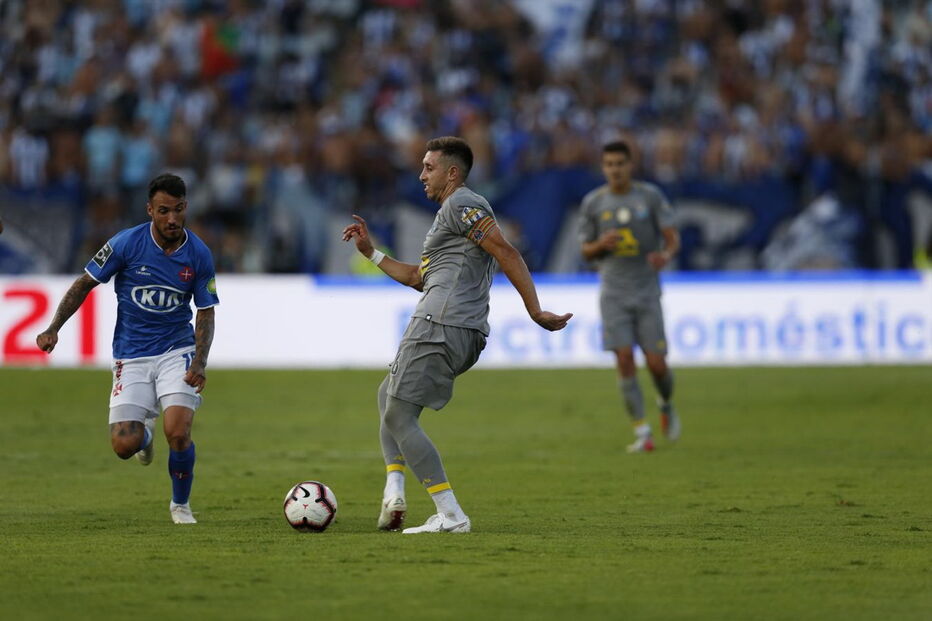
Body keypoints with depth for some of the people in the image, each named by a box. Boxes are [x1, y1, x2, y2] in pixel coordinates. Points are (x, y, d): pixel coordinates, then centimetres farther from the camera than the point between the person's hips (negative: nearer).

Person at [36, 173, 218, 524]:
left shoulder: (198, 255, -7)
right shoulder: (126, 244, -12)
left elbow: (205, 314, 1)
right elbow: (85, 284, 0)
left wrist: (200, 363, -14)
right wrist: (53, 329, -9)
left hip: (176, 351, 0)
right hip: (131, 356, 0)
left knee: (178, 432, -21)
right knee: (124, 446, -9)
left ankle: (180, 505, 8)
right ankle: (144, 433, 32)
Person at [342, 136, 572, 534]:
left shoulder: (460, 204, -6)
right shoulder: (452, 211, 27)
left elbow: (507, 254, -16)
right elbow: (418, 278, 34)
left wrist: (535, 311, -23)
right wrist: (370, 252, 32)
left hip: (440, 324, -11)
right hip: (468, 336, 11)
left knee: (398, 416, -6)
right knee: (388, 395, 26)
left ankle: (450, 515, -13)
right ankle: (394, 493, 10)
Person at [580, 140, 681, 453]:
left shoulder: (650, 195, 0)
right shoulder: (593, 202, 4)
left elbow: (672, 237, -3)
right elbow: (587, 251, 12)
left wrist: (666, 254, -26)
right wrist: (602, 244, -12)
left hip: (647, 292, -1)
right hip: (613, 294, 1)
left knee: (656, 363, -5)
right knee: (624, 360, -12)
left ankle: (667, 406, 29)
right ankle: (642, 432, -6)